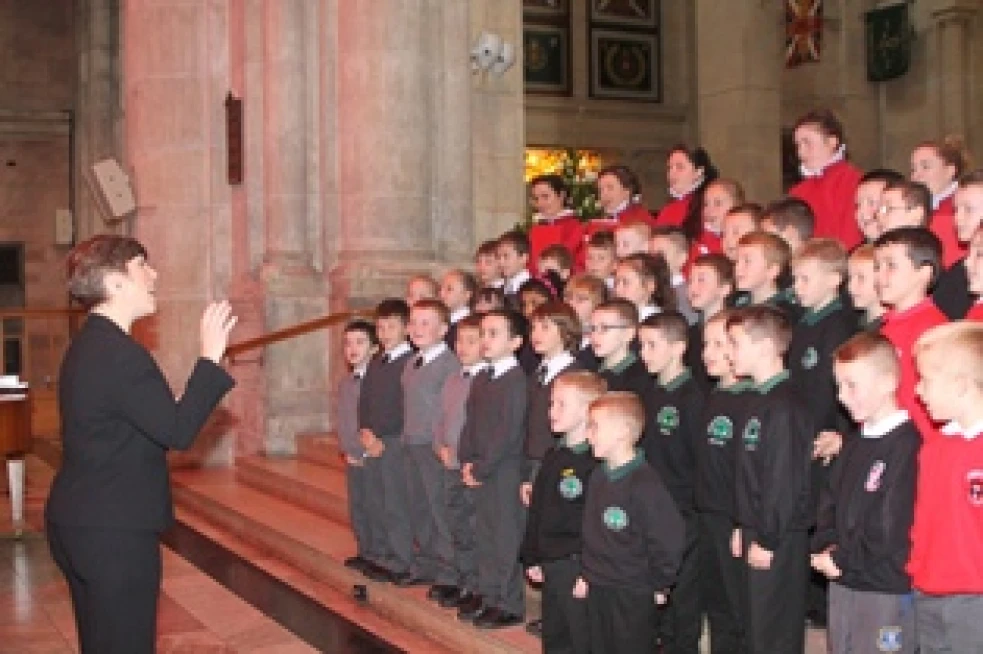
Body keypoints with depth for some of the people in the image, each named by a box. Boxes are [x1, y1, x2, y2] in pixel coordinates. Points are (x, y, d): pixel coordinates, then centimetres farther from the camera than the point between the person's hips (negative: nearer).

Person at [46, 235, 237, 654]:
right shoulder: (119, 352, -20)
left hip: (84, 524, 10)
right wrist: (210, 358, -18)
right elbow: (178, 431, -23)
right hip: (113, 532, -10)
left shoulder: (91, 344, 12)